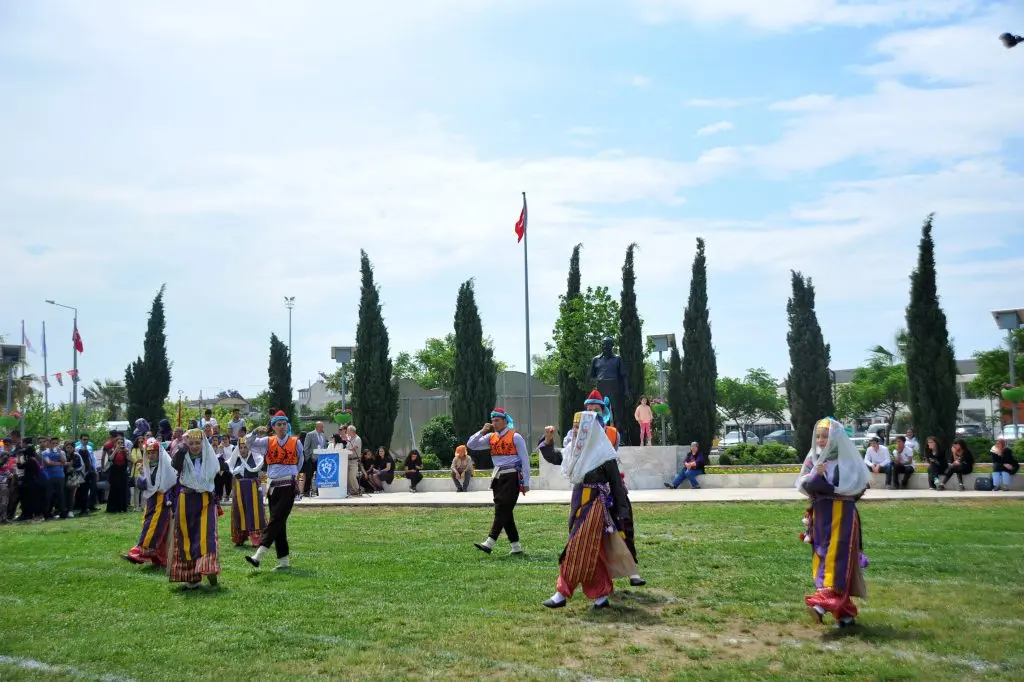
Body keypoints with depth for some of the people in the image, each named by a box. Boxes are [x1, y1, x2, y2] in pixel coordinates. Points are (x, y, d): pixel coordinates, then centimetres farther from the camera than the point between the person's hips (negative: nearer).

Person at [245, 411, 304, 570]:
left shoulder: (296, 442, 1)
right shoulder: (268, 442, 7)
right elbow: (248, 443, -1)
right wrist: (255, 433, -20)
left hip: (288, 486, -4)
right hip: (273, 486, 4)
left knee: (276, 520, -14)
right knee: (279, 524, 6)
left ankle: (259, 555, -21)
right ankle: (284, 560, 12)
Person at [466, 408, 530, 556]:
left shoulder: (515, 437, -5)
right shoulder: (491, 437, 12)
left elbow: (525, 460, -4)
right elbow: (470, 445, 11)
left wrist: (526, 483, -6)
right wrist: (482, 431, -2)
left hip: (512, 477, -7)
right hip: (498, 477, 7)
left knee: (502, 509, -13)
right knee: (505, 511, 7)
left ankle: (490, 543, -20)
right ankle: (516, 546, 13)